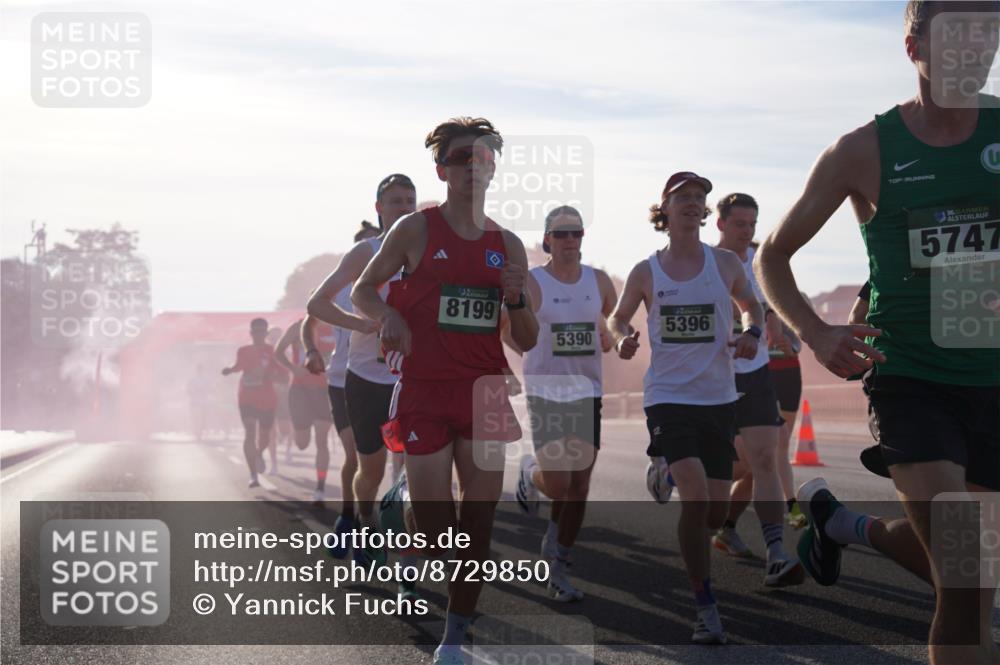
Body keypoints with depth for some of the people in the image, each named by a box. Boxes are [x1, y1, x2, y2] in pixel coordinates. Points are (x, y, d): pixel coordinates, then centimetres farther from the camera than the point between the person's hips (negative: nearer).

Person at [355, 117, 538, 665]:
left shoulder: (508, 245, 9)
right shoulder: (417, 229, -1)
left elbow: (527, 342, 11)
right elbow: (362, 291, 8)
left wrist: (516, 298, -9)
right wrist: (389, 316, -13)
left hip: (485, 394, 3)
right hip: (425, 391, -3)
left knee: (478, 523, 0)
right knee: (434, 533, -3)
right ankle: (403, 497, 34)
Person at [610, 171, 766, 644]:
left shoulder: (726, 263, 3)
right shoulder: (645, 273, 0)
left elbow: (752, 306, 18)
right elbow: (618, 317, 14)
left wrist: (752, 332, -4)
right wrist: (623, 338, -9)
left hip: (718, 397, 3)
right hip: (668, 396, -3)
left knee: (717, 511, 5)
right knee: (695, 497, -19)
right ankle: (705, 608, -8)